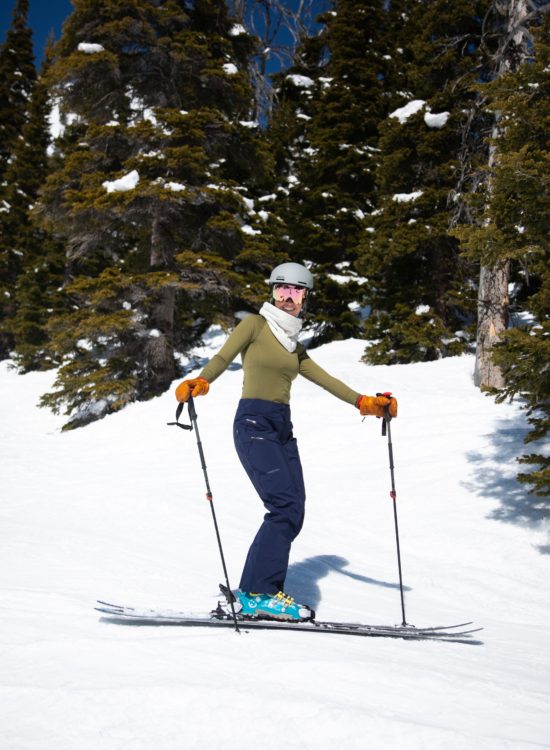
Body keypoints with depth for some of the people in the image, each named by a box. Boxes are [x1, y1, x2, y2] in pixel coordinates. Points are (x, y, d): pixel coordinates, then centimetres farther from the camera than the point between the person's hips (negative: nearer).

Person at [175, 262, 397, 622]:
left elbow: (325, 380, 20)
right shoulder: (255, 325, 3)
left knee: (292, 514, -2)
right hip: (254, 423, -7)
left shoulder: (295, 348, 22)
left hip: (283, 429, 7)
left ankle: (260, 594, 4)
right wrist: (200, 381, -30)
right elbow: (223, 358, -10)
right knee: (285, 506, -19)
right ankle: (259, 592, -13)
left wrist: (365, 402, 10)